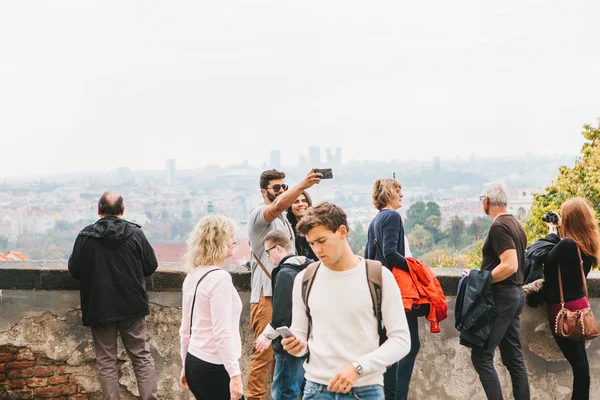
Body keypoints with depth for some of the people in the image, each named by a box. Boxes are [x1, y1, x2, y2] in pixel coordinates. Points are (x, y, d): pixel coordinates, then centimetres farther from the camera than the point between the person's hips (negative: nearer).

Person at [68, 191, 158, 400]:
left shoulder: (85, 236, -8)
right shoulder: (135, 233, -6)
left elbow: (74, 269, -1)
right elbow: (151, 266, -1)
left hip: (99, 309, -1)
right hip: (132, 306, 1)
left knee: (106, 361, 9)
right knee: (142, 357, 11)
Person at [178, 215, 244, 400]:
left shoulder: (191, 277, 9)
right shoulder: (220, 278, -16)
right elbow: (222, 333, -21)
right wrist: (235, 375, -20)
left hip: (194, 361, 8)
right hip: (215, 368, -8)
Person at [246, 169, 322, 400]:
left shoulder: (284, 220, 21)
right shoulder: (259, 214, -7)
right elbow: (278, 206, -31)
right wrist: (303, 185, -42)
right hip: (266, 294, -9)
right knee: (264, 351, -10)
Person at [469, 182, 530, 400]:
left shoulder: (499, 227, -15)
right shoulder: (515, 225, 14)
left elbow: (509, 265, -24)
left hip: (502, 296, -10)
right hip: (516, 293, 10)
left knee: (481, 356, -8)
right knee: (513, 357, 12)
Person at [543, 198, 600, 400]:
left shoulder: (567, 245, -22)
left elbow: (546, 263, -9)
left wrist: (552, 233, 2)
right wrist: (559, 231, 10)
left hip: (563, 308, -8)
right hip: (578, 304, 8)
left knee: (577, 360, -3)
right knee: (579, 359, 13)